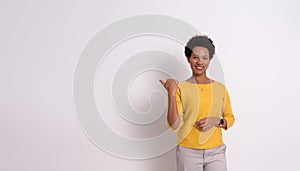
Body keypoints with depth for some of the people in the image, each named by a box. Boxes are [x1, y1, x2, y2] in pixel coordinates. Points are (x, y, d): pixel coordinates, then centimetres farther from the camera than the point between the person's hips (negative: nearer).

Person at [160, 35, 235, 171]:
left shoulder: (220, 88, 3)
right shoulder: (181, 88, -6)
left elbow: (230, 118, 12)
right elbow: (174, 125, -10)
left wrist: (216, 121, -8)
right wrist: (171, 94, -17)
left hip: (216, 151, 2)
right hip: (188, 152, -2)